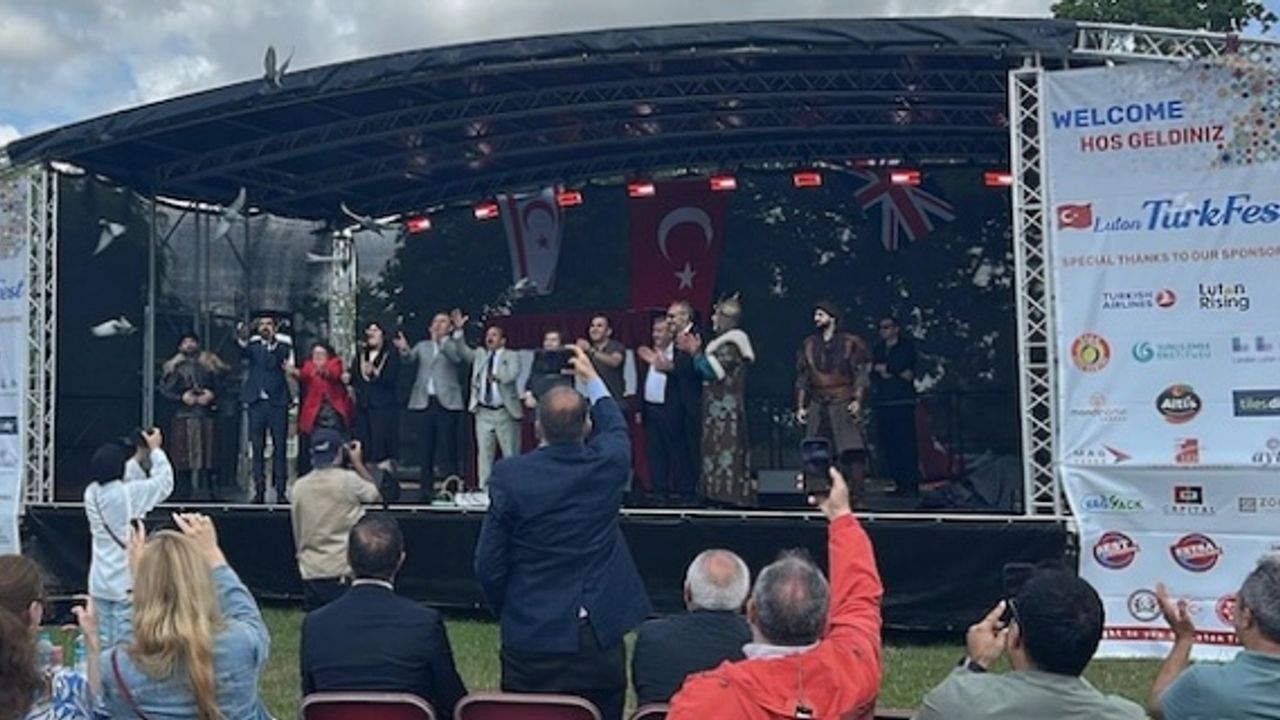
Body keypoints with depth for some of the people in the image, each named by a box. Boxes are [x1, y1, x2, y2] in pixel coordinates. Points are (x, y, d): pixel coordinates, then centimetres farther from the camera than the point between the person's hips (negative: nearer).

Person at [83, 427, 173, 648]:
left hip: (100, 583, 6)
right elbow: (164, 482, -1)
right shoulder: (129, 494, -15)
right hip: (127, 583, -6)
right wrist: (155, 450, 9)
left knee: (103, 642, 11)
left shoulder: (92, 493, 2)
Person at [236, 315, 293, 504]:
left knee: (280, 448, 0)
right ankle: (259, 491, 8)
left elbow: (288, 361, -14)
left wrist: (274, 344, -30)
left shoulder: (283, 345, 6)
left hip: (278, 402, -1)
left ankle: (280, 492, 4)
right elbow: (244, 353, -15)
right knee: (257, 448, 3)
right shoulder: (253, 345, 8)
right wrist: (242, 341, -37)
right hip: (257, 402, 1)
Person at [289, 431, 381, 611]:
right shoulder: (349, 480, -11)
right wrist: (357, 463, 14)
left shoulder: (298, 487, 2)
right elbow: (376, 495, 8)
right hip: (345, 573, -4)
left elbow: (297, 535, 11)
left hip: (311, 573, 4)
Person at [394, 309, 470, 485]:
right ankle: (426, 486, 14)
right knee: (427, 447, 8)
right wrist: (404, 350, -24)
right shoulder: (422, 346, 16)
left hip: (447, 402, -4)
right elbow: (410, 358, -1)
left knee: (447, 447, -3)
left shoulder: (455, 346, 5)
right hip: (425, 402, 4)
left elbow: (458, 358, -16)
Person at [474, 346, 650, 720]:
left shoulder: (509, 475, -12)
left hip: (531, 639, -1)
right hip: (600, 637, 1)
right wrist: (592, 377, 34)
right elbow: (615, 427, 20)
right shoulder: (608, 464, -6)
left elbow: (488, 564, -6)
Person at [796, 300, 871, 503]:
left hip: (843, 404, -4)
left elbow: (860, 375, -1)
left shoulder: (851, 343, 2)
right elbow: (802, 378, 16)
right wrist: (800, 406, 10)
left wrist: (857, 401, -13)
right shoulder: (808, 345, 13)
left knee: (853, 451, -11)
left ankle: (856, 495, -9)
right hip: (817, 406, 4)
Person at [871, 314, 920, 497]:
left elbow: (898, 365, -11)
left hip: (902, 402, -5)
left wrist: (881, 368, 4)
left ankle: (912, 485, -9)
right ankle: (899, 484, 6)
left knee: (906, 444, -10)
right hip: (883, 403, 5)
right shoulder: (878, 349, 19)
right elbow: (872, 373, 7)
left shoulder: (907, 346, 5)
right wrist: (897, 374, -4)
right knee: (888, 444, 0)